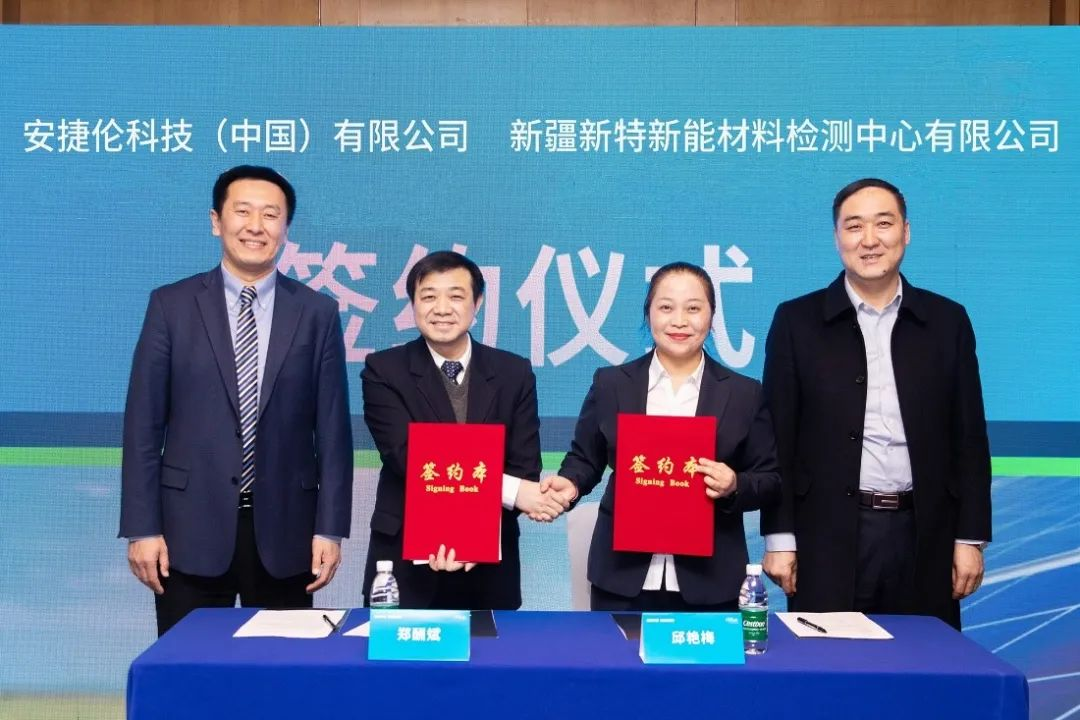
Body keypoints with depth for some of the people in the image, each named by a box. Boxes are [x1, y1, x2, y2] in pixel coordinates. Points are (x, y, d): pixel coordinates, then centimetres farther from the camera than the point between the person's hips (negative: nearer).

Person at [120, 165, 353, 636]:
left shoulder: (317, 313, 3)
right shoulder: (171, 305, 1)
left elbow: (333, 429, 2)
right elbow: (144, 424, 0)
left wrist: (330, 529, -2)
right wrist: (142, 528, -4)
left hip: (284, 530, 1)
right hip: (192, 527, 0)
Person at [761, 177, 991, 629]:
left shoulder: (947, 321, 7)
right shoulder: (797, 321, 2)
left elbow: (969, 437, 8)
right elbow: (779, 438, 1)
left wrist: (971, 537, 3)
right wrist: (779, 537, -3)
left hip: (924, 536, 2)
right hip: (829, 537, -1)